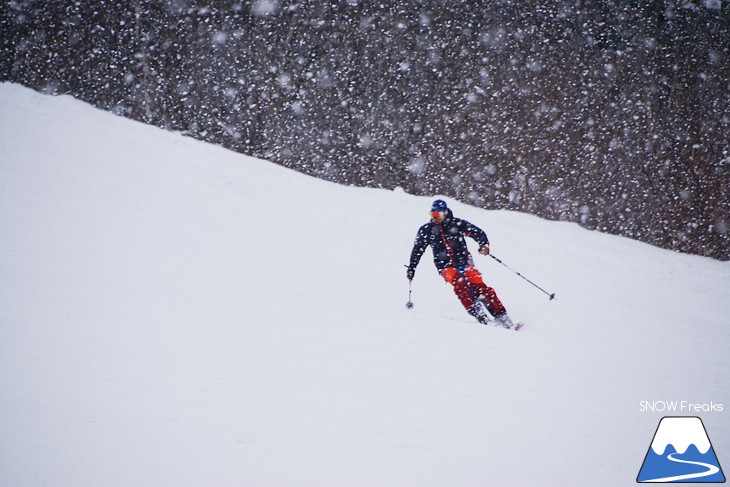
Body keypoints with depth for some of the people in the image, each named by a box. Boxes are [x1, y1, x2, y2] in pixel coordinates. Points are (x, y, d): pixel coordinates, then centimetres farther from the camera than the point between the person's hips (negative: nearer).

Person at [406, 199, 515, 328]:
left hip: (465, 263, 0)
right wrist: (411, 268, 19)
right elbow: (417, 250, 18)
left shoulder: (456, 224, 1)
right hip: (446, 267, 0)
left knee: (479, 287, -16)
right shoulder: (426, 230, 6)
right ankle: (476, 313, -32)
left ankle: (501, 316, -12)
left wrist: (484, 245, -16)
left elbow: (477, 232, 3)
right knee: (459, 283, -31)